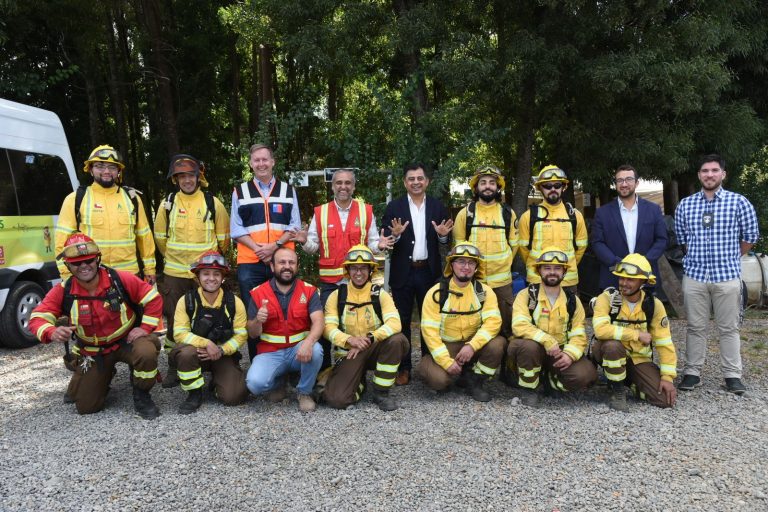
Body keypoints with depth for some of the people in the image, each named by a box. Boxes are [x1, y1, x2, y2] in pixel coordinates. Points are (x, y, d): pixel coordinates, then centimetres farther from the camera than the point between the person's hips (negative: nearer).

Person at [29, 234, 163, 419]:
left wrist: (145, 328, -18)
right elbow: (37, 318, -14)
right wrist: (52, 332, -36)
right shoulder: (63, 291, -13)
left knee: (146, 353, -38)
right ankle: (103, 376, 35)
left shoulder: (120, 279, -18)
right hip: (92, 351, 3)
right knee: (86, 406, 1)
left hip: (127, 340, -2)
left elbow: (153, 299, -10)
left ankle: (141, 395, -7)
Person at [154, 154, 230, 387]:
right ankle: (174, 367, 18)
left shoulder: (213, 203, -1)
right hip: (174, 274, 2)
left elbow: (223, 238, 8)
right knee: (175, 321, 6)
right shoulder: (168, 204, 3)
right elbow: (160, 237, 14)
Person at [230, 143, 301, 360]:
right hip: (249, 263, 0)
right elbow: (236, 229, 4)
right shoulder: (240, 192, 10)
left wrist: (275, 245, -11)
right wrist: (258, 248, -11)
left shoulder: (288, 190, 12)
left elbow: (295, 226, 6)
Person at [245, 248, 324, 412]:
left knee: (315, 350, -33)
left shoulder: (309, 291, -3)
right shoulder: (258, 293, -1)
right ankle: (278, 383, 13)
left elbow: (318, 322, -17)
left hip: (299, 349, 0)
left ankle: (304, 392, -3)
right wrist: (258, 321, -23)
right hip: (270, 352, 0)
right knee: (255, 383, -27)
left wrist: (308, 342, -39)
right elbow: (252, 334, 2)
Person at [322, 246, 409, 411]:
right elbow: (329, 327, -10)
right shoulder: (337, 296, 1)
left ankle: (381, 391, -11)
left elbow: (394, 323, -16)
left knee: (397, 340, -32)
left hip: (375, 349, 1)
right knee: (336, 399, -23)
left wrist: (369, 338, -30)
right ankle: (359, 382, 15)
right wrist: (350, 339, -30)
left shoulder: (380, 294, -1)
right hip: (348, 353, 0)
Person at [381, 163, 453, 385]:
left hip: (429, 271, 2)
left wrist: (443, 235, -15)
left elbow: (446, 243, 7)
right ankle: (403, 367, 16)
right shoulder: (394, 207, -1)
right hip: (403, 272, -1)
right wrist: (395, 235, -24)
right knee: (402, 321, 5)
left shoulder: (438, 206, 4)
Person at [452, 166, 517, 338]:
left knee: (505, 324, 7)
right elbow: (459, 245, 5)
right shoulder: (465, 213, 0)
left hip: (502, 280, 1)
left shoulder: (508, 213, 4)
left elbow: (514, 243, 12)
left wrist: (503, 264, 11)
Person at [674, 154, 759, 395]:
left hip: (728, 275, -1)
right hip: (694, 275, 2)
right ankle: (692, 372, 15)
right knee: (696, 327, 7)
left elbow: (750, 236, 8)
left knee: (729, 328, 5)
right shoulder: (685, 205, 5)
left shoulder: (738, 202, -1)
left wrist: (730, 258, 15)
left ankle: (733, 375, 15)